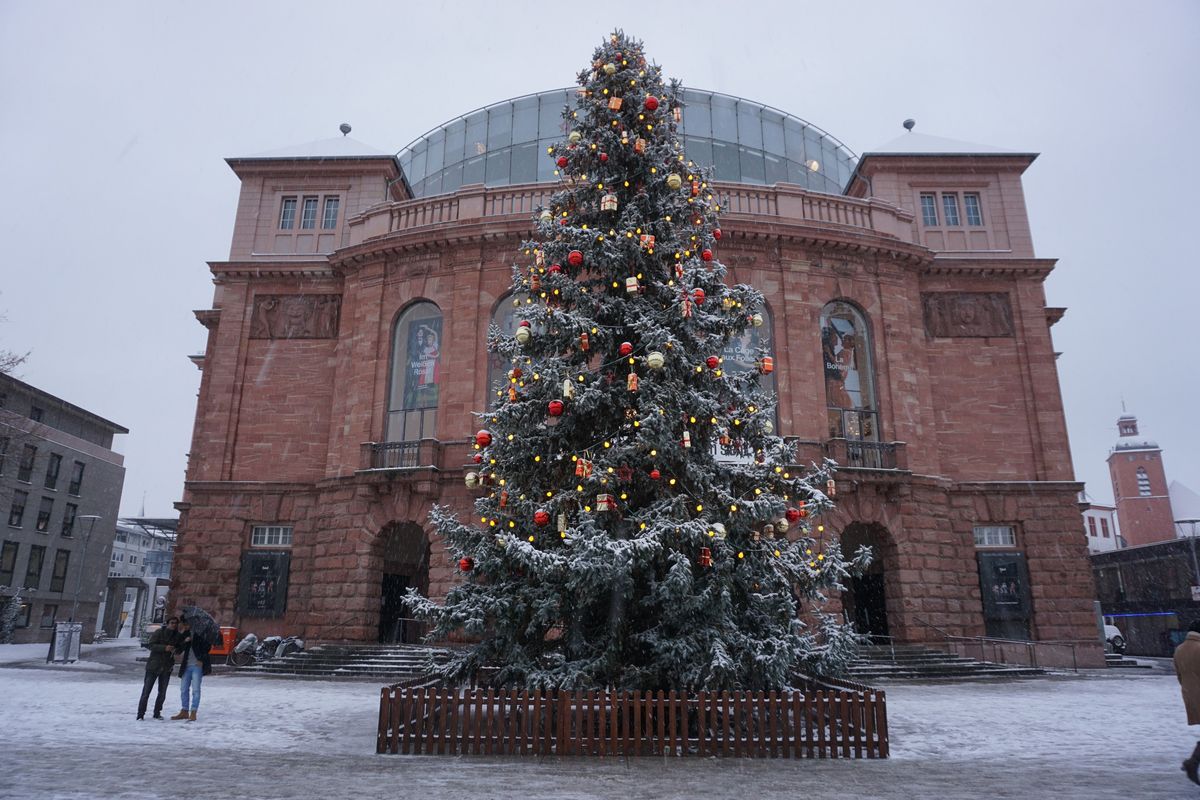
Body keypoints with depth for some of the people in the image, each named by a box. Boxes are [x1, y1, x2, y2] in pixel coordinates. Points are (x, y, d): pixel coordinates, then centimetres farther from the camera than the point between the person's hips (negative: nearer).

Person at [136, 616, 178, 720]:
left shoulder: (177, 635, 3)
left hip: (167, 668, 4)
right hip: (154, 665, -4)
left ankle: (157, 713, 21)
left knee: (162, 693, 9)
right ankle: (140, 714, 6)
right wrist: (164, 648, -25)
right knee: (146, 691, -3)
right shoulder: (159, 632, -8)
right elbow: (150, 645, -14)